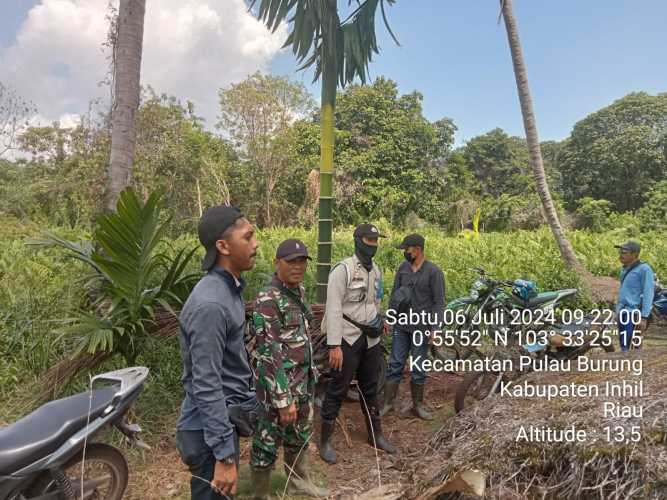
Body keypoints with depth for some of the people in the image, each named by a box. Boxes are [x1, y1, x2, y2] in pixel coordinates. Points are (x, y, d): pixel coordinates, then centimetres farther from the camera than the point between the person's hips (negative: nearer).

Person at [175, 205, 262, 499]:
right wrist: (224, 456, -23)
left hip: (226, 419, 9)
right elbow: (206, 387, -26)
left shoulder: (229, 289, 5)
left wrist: (249, 402, 18)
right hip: (211, 428, -9)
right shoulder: (210, 304, -26)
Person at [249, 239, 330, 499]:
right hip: (277, 384, -9)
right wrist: (284, 399, -23)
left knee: (301, 434, 25)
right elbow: (270, 354, -23)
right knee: (268, 441, 9)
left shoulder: (299, 292, 5)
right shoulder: (267, 300, -21)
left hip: (303, 380, 9)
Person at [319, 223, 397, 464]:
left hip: (371, 340, 7)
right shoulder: (343, 270, -14)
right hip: (348, 340, -7)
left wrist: (379, 323, 15)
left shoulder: (376, 271, 10)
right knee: (337, 390, 2)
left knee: (370, 389, 18)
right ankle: (325, 441, 16)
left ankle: (375, 435, 33)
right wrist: (334, 345, -21)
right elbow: (334, 309, -18)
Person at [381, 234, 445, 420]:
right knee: (395, 365, 6)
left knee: (419, 368, 9)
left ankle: (417, 405, 24)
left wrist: (435, 328, -15)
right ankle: (388, 402, 16)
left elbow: (439, 302, -10)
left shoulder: (433, 271, -10)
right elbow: (394, 293, 12)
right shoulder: (403, 267, 4)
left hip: (421, 328, -3)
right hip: (401, 326, 4)